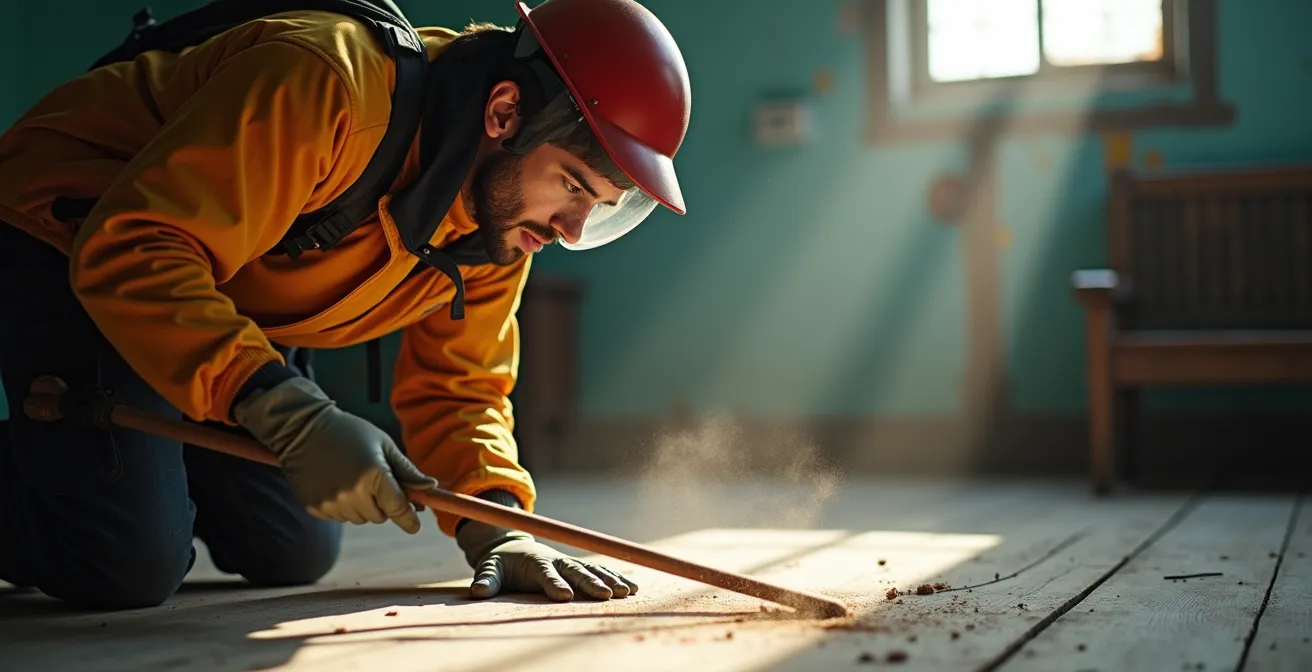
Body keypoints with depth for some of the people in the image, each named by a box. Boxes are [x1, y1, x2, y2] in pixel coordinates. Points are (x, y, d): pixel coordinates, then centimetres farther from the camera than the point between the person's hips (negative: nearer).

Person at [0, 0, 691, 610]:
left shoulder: (506, 201, -9)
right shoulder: (329, 85, -36)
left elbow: (454, 386, -3)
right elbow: (130, 251, -40)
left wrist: (494, 524, -21)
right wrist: (291, 415, -47)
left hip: (234, 302, 8)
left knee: (294, 555, 6)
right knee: (132, 566, -21)